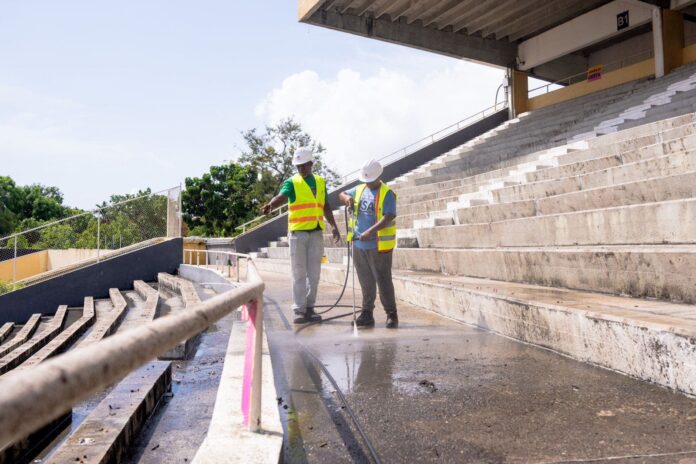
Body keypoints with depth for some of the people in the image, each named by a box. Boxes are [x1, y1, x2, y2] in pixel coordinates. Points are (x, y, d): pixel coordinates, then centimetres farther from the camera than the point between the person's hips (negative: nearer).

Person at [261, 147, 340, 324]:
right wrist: (271, 204, -43)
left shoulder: (320, 182, 12)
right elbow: (281, 196, -22)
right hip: (298, 233, -4)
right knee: (299, 273, 0)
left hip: (316, 233, 4)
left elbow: (326, 206, 18)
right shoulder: (292, 182, -2)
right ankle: (299, 309, 5)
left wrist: (334, 226, 8)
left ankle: (309, 307, 17)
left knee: (314, 273, 7)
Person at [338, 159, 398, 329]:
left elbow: (388, 218, -19)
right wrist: (347, 198, 1)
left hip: (379, 246, -6)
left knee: (383, 281, -1)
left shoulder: (387, 194, -8)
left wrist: (370, 231, -30)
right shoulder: (359, 189, 12)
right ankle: (367, 314, 20)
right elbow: (342, 194, 26)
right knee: (366, 283, 12)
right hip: (359, 245, 6)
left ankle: (392, 315, 9)